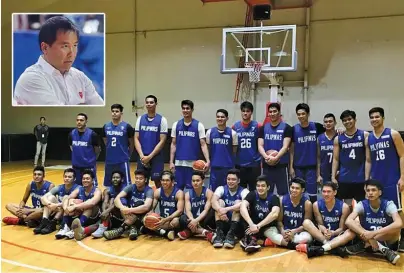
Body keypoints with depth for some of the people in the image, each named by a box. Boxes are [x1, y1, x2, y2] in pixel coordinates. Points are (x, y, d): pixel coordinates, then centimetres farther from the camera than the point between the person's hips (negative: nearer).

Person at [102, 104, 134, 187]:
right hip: (109, 161, 4)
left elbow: (131, 144, 3)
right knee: (108, 185, 13)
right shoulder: (106, 126, 5)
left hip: (123, 161, -4)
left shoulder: (127, 126, -6)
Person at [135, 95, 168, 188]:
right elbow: (136, 139, 5)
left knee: (157, 181, 1)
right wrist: (142, 155, -9)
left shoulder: (162, 120, -4)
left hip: (156, 156, -3)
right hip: (142, 157, 3)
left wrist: (149, 156, -14)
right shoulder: (140, 119, 7)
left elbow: (162, 141, -9)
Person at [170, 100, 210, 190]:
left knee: (190, 188, 4)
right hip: (179, 163, 2)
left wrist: (208, 160, -18)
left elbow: (203, 144, -5)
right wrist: (171, 161, 2)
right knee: (179, 188, 9)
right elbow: (173, 144, 8)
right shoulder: (176, 125, 5)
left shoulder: (199, 125, -2)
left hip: (193, 163, -2)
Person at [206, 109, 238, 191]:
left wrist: (231, 161, 6)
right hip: (214, 166, 1)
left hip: (228, 166, -1)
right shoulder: (210, 132, 3)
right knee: (213, 189, 7)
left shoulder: (232, 133, -2)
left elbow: (234, 151, 6)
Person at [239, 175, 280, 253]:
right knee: (244, 213, -22)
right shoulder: (252, 194, -8)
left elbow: (275, 214, -29)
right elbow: (242, 207, -27)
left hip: (267, 227, -1)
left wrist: (258, 226, -37)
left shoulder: (273, 198, -10)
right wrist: (251, 225, -43)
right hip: (252, 226, 2)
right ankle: (250, 238, -31)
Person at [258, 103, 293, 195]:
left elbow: (285, 146, -10)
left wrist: (276, 158, -24)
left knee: (283, 192, 2)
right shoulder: (263, 128, 8)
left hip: (282, 165, -3)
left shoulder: (286, 128, -2)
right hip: (266, 165, 3)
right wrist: (266, 156, -18)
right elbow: (260, 146, 2)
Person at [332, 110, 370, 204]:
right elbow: (336, 159, 7)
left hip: (360, 179, -1)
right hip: (344, 179, 1)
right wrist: (333, 177, -2)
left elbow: (368, 159, -3)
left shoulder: (365, 135, 0)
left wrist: (367, 178, -9)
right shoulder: (338, 139, 5)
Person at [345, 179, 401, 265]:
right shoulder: (362, 204, -10)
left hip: (387, 241, -1)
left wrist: (373, 233, -40)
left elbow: (399, 224, -33)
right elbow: (348, 221, -27)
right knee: (354, 224, -25)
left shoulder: (388, 204, -14)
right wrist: (369, 235, -40)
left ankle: (366, 245, -26)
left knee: (396, 228, -31)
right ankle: (384, 250, -31)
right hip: (367, 238, 2)